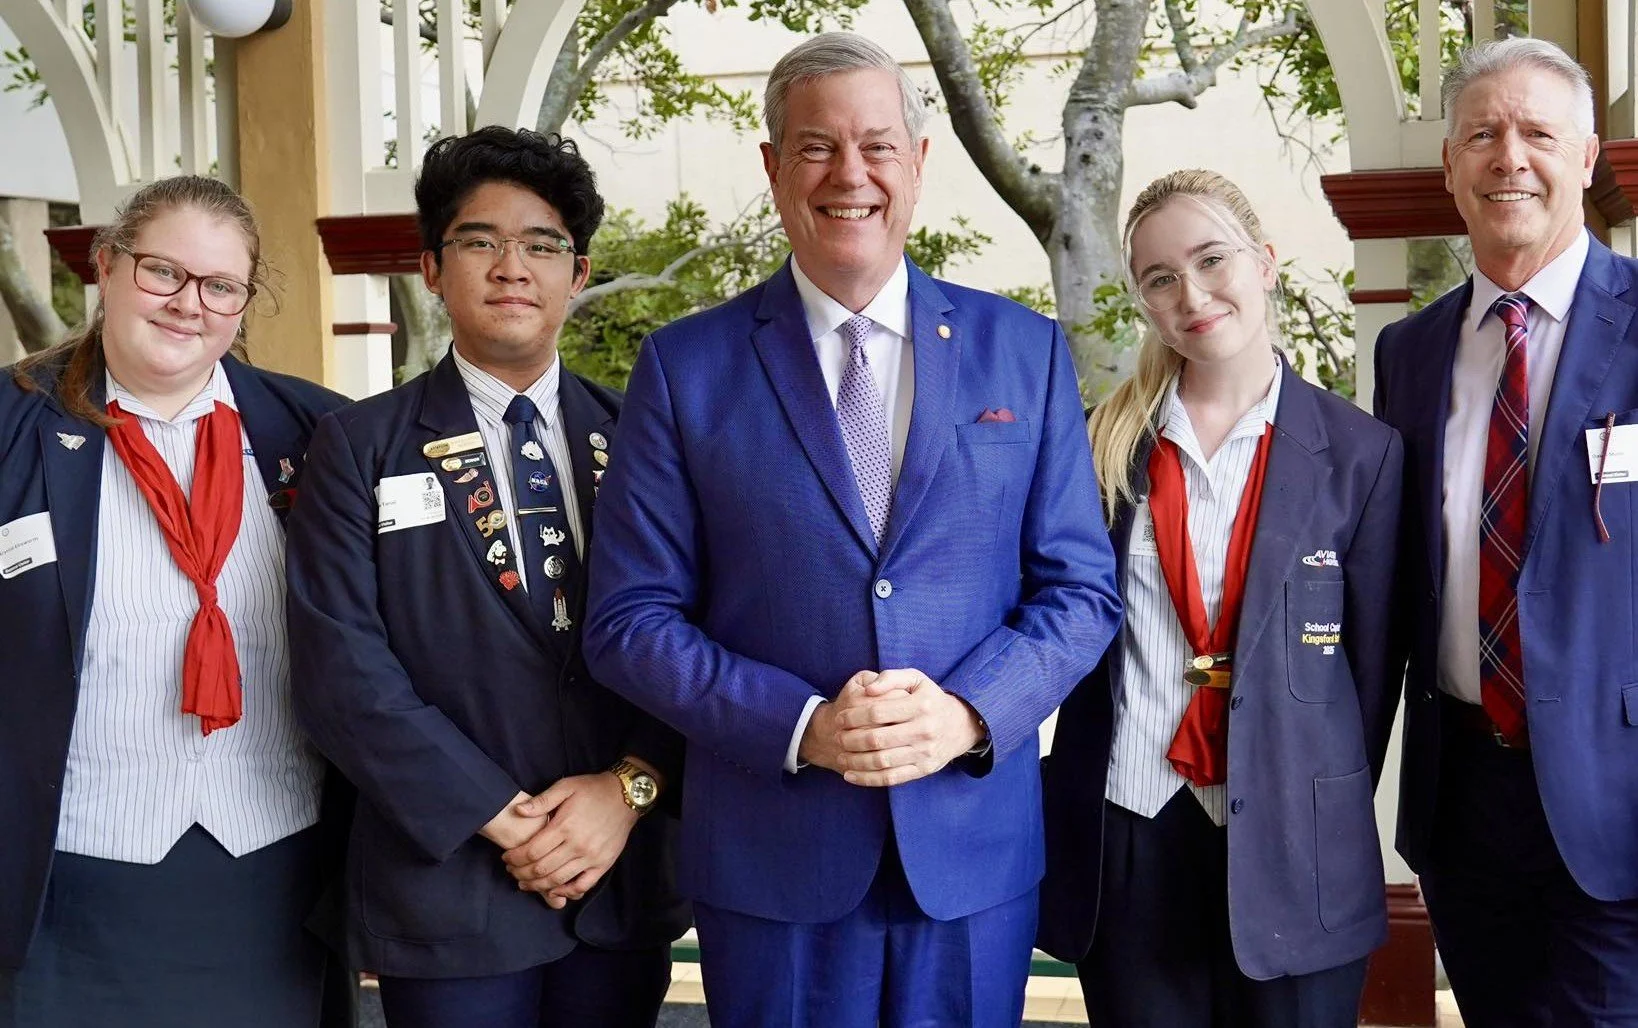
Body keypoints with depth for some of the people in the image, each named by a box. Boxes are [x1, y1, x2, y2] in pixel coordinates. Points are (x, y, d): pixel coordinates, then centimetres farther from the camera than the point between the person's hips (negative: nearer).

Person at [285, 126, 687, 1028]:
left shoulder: (634, 438, 6)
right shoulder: (359, 446, -1)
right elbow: (343, 670, -9)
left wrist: (630, 786, -13)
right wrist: (504, 818, -13)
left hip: (625, 881, 2)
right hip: (448, 888, -2)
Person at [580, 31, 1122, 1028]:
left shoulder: (1026, 350, 3)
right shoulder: (686, 368, -2)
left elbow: (1080, 589, 4)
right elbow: (630, 619, -3)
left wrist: (968, 714, -13)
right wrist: (802, 726, -16)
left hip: (975, 845, 2)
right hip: (770, 862, -1)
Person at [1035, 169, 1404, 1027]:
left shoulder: (1359, 452, -1)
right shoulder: (1106, 444, 2)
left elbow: (1373, 660, 2)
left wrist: (1331, 820, 2)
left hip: (1293, 854, -1)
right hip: (1126, 841, 1)